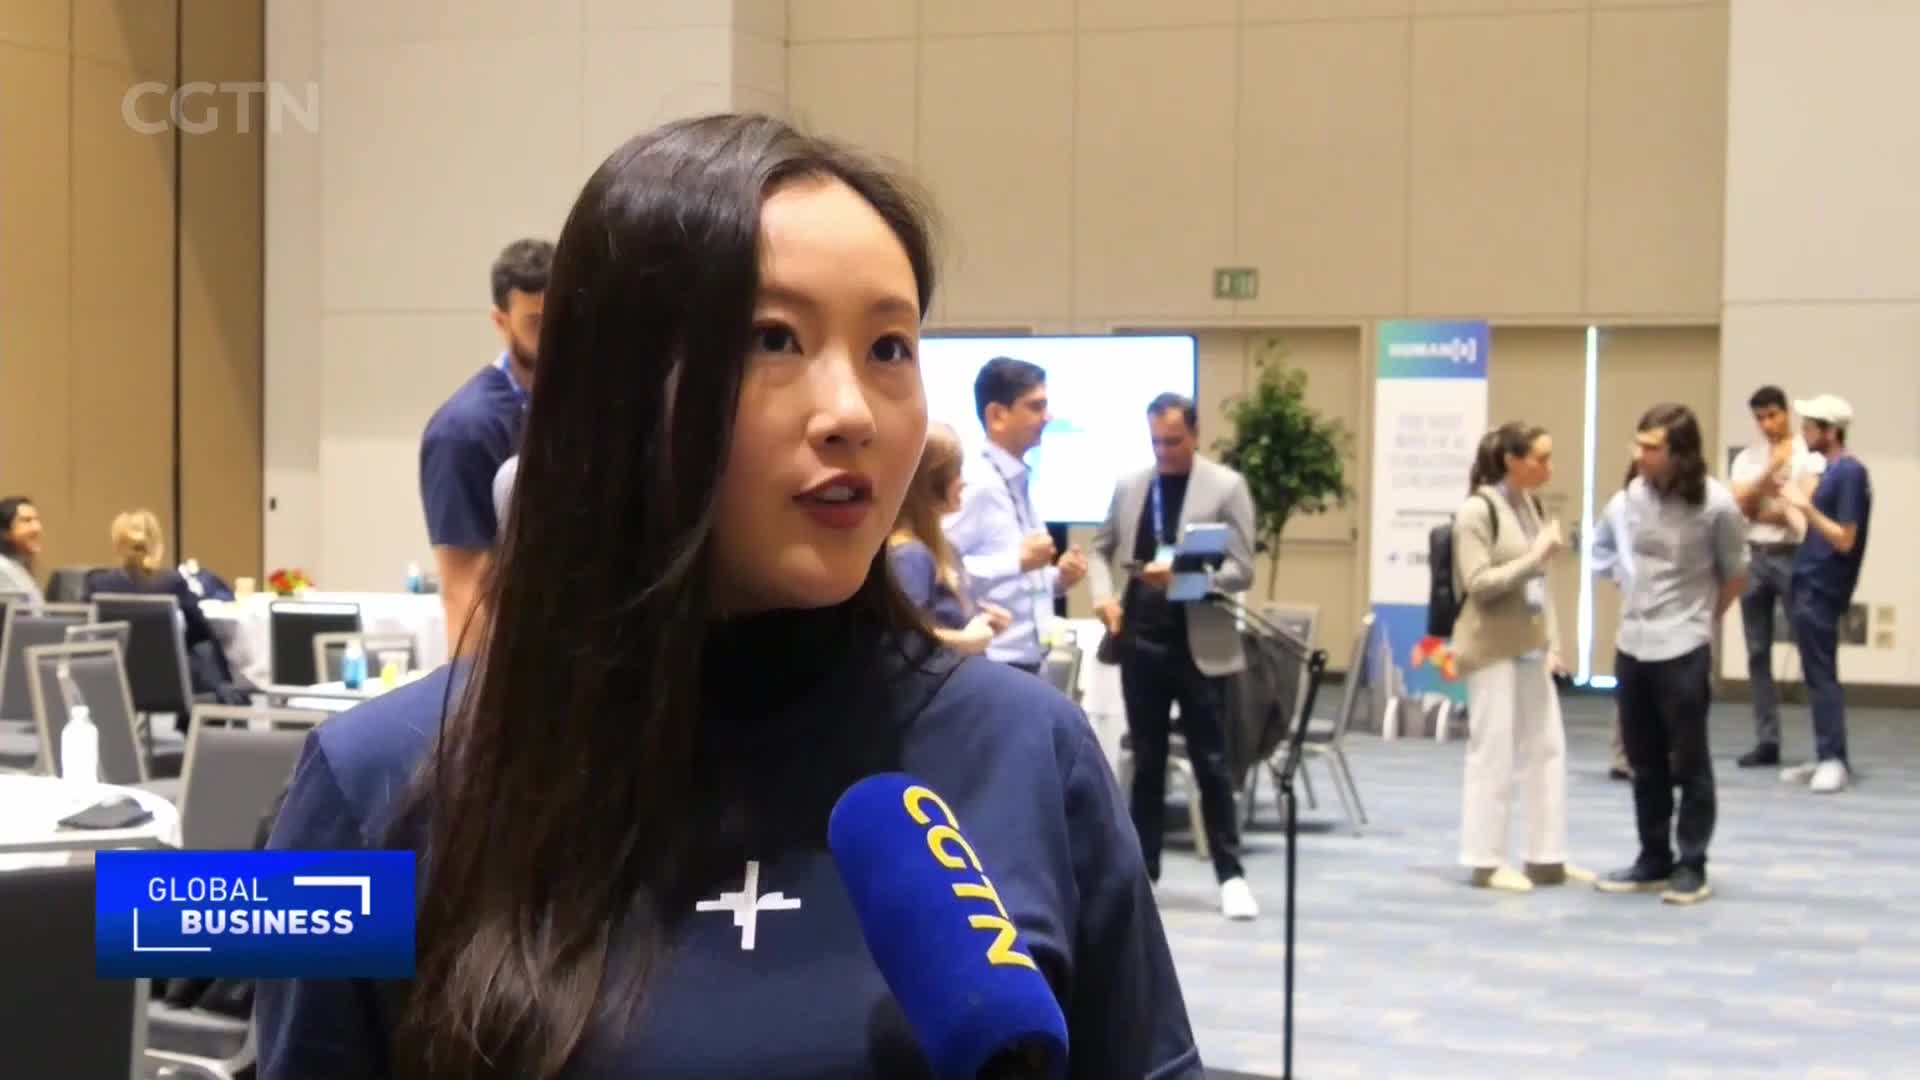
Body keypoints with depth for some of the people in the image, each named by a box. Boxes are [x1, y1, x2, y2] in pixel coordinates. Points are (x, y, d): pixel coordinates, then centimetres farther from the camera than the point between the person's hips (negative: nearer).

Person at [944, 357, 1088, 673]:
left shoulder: (1020, 482, 14)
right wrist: (1019, 561, -24)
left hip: (1026, 662, 9)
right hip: (989, 667, -9)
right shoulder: (974, 483, -14)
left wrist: (1058, 577, 6)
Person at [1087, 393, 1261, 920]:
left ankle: (1231, 875, 9)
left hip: (1199, 645, -3)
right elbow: (1102, 548, 18)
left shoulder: (1226, 486, -4)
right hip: (1141, 641, 4)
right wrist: (1104, 595, -1)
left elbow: (1241, 571, -9)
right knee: (1146, 763, 9)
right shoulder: (1128, 486, 8)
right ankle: (1142, 870, 16)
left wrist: (1182, 576, -24)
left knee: (1211, 764, 2)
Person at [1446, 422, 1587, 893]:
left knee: (1547, 749, 8)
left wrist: (1552, 644, 11)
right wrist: (1536, 556, -19)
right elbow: (1478, 583, -16)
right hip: (1493, 649, -8)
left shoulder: (1530, 505, 10)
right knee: (1493, 753, -2)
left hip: (1530, 648, 8)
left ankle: (1547, 858, 16)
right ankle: (1486, 860, 8)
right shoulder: (1477, 510, -12)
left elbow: (1540, 584, 15)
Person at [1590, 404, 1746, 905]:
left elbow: (1735, 576, 1)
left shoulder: (1716, 505, -13)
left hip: (1684, 650, -5)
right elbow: (1604, 547, 17)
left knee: (1688, 763, 5)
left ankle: (1691, 866, 14)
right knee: (1644, 764, 13)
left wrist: (1698, 618, 9)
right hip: (1631, 646, 5)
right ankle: (1654, 861, 24)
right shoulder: (1629, 494, -3)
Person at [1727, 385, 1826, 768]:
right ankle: (1766, 740, 9)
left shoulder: (1809, 455, -1)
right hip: (1754, 557, 5)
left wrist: (1760, 510, -5)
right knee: (1758, 652, 5)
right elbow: (1740, 504, -2)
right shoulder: (1747, 458, 11)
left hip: (1793, 556, -5)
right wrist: (1770, 469, -13)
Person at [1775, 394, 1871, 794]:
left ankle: (1835, 760, -4)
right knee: (1816, 674, 11)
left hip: (1821, 589, -9)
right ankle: (1826, 758, 15)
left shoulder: (1850, 472, -15)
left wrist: (1805, 506, -21)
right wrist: (1798, 502, 11)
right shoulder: (1832, 469, 12)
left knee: (1821, 675, -7)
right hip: (1807, 584, 9)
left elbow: (1844, 540, -18)